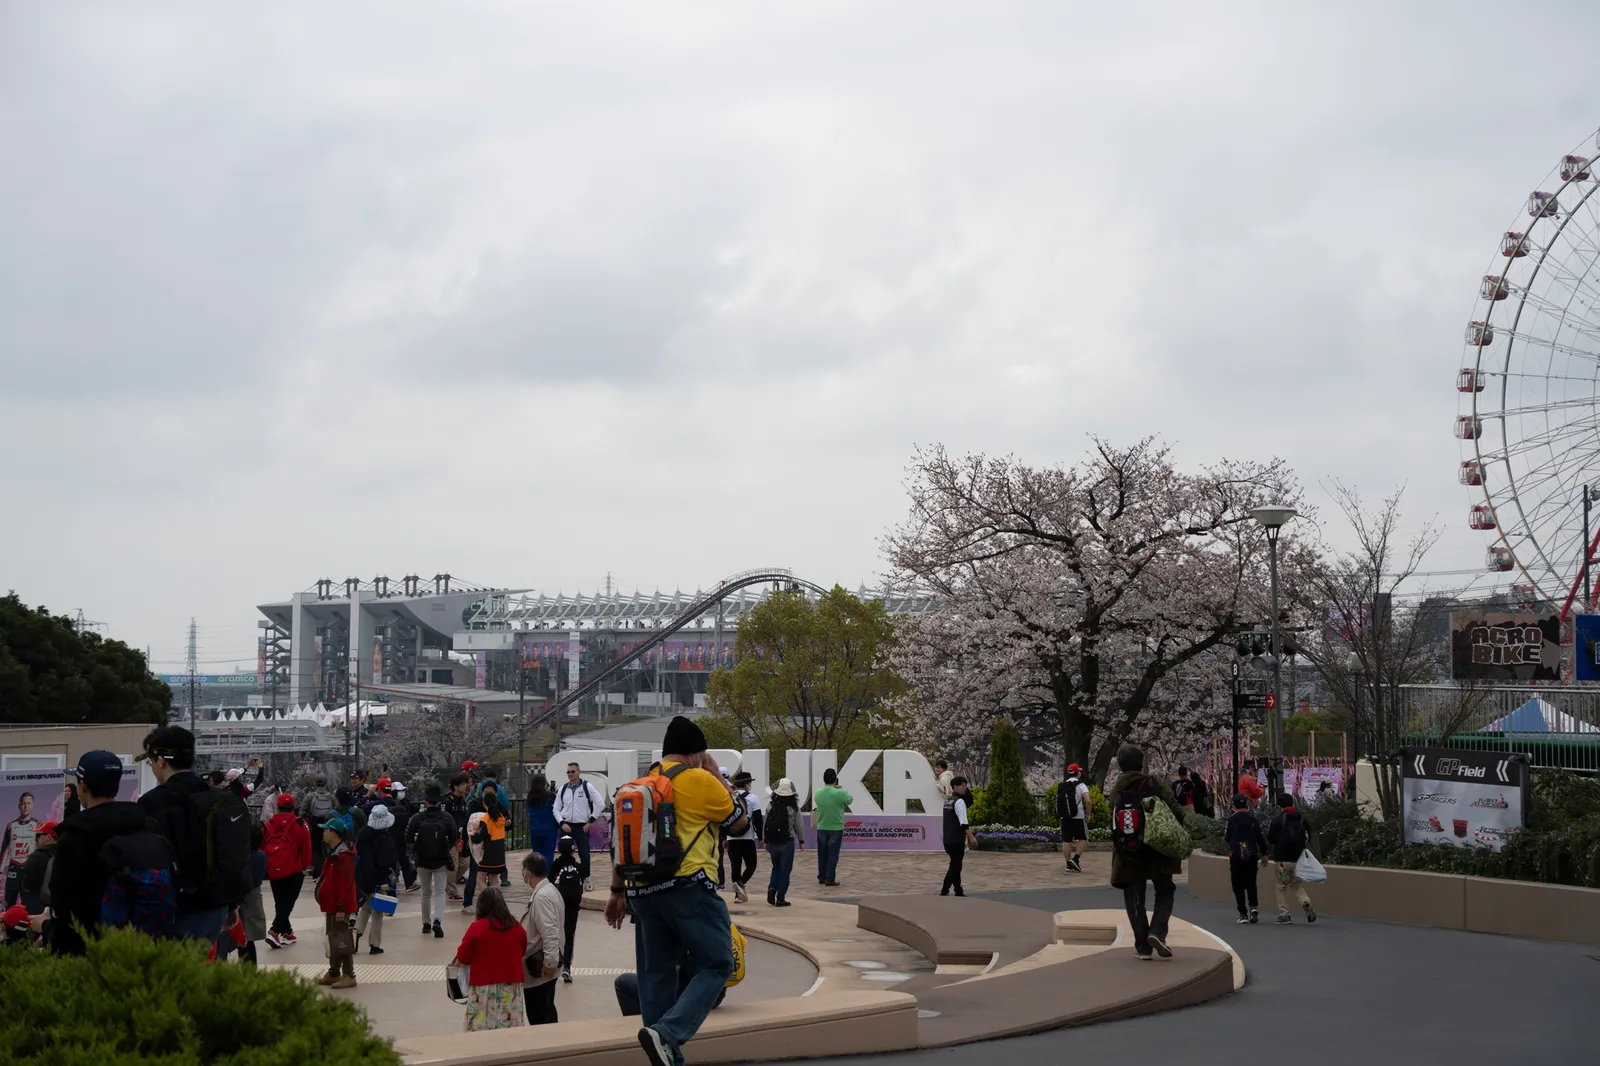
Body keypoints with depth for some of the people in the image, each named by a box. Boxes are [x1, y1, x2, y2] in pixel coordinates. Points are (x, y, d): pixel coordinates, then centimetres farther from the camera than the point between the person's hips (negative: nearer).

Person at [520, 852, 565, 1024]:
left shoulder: (541, 897, -20)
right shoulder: (551, 890, 11)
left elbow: (550, 933, -26)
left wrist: (550, 962, -25)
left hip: (539, 967, -10)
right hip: (546, 965, 10)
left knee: (539, 1016, -6)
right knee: (546, 1014, 15)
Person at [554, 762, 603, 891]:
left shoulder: (587, 787, -3)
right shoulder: (563, 789, 6)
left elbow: (600, 804, -4)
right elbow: (556, 809, 10)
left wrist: (591, 820, -5)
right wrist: (562, 823, -5)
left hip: (582, 827, -2)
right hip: (566, 826, 2)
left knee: (584, 855, -4)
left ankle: (585, 878, 16)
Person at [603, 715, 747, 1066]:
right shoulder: (701, 781, -5)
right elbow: (739, 822, 8)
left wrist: (618, 891, 24)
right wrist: (717, 776, 17)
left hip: (643, 892, 7)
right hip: (688, 887, -7)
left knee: (656, 975, 11)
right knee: (715, 965, 0)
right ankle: (667, 1034, -19)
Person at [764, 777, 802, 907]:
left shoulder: (770, 806, -2)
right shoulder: (793, 807, -9)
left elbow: (765, 824, 1)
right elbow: (798, 825, -3)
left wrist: (765, 841, 12)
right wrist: (801, 840, 11)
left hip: (773, 842, 3)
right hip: (787, 842, -3)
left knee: (776, 867, 20)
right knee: (785, 870, 5)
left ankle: (772, 888, -4)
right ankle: (780, 899, 4)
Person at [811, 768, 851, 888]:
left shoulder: (817, 793, -5)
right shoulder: (840, 793, -17)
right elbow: (850, 799, 0)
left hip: (821, 828, 4)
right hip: (836, 828, -4)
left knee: (822, 854, 13)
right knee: (833, 854, 1)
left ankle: (821, 877, 19)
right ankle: (830, 879, 1)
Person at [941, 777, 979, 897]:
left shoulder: (948, 801, 16)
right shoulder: (959, 801, -12)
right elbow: (963, 822, -21)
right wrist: (971, 837, -23)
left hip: (948, 839, 9)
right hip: (956, 840, -9)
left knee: (955, 865, 16)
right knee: (955, 866, -6)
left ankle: (959, 892, 21)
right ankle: (944, 891, -11)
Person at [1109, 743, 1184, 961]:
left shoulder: (1116, 790, 3)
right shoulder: (1154, 784, -7)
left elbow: (1113, 821, 9)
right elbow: (1174, 809, -13)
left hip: (1127, 855, 2)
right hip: (1157, 851, -2)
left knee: (1134, 900, 9)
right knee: (1165, 892, 12)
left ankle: (1142, 946, 6)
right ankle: (1157, 932, -9)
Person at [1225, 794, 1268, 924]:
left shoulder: (1231, 820, -6)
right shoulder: (1253, 819, 2)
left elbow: (1227, 837, -3)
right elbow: (1260, 837, 2)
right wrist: (1264, 854, 9)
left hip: (1236, 856, -2)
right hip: (1252, 856, 3)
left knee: (1238, 886, 4)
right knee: (1251, 884, 14)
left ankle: (1243, 914, -1)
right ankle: (1253, 906, -9)